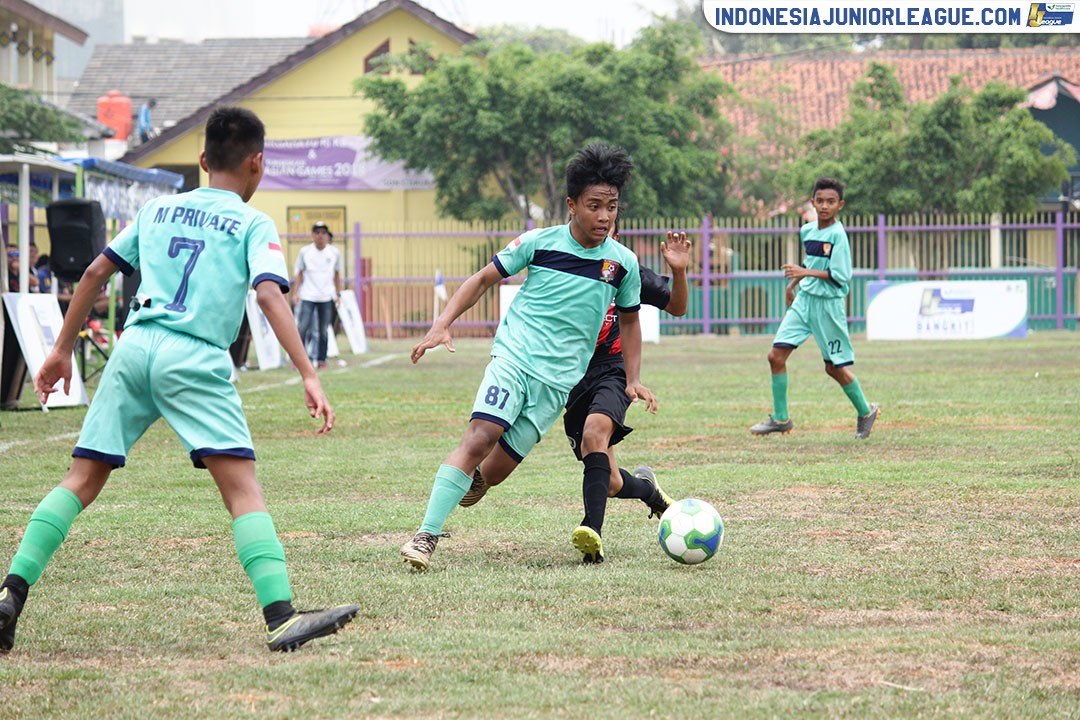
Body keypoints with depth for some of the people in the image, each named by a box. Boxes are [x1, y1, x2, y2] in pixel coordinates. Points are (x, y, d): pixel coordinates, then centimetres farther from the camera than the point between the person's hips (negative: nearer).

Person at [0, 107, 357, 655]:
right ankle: (281, 618, -22)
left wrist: (62, 349, 28)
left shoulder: (158, 210, 22)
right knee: (243, 486, -10)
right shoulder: (254, 225, 8)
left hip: (134, 345, 5)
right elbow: (270, 296, -7)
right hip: (195, 360, -4)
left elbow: (95, 273, 21)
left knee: (82, 481, 9)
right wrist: (308, 376, -13)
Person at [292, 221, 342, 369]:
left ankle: (321, 359, 10)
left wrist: (338, 294, 10)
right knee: (303, 328, -9)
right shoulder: (305, 252, 2)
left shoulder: (334, 253, 5)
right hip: (308, 296, -1)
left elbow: (337, 274, 13)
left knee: (323, 330, 2)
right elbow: (299, 273, 7)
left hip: (326, 297, 1)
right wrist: (296, 292, -1)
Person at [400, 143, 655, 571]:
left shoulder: (623, 263, 4)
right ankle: (426, 535, -23)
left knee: (498, 466, -3)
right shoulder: (539, 243, -2)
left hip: (561, 379, 2)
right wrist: (443, 323, -3)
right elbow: (484, 279, 8)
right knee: (480, 435, -23)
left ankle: (463, 493, 31)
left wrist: (633, 380, 10)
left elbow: (629, 319, 20)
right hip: (514, 358, -2)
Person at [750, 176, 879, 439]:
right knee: (776, 355, -4)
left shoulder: (837, 235, -15)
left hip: (828, 304, -7)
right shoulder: (807, 231, 7)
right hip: (804, 299, 7)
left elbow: (840, 276, -20)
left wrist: (806, 273, -26)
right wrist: (794, 283, 26)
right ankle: (780, 418, 7)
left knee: (834, 367, 2)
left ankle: (865, 412, 25)